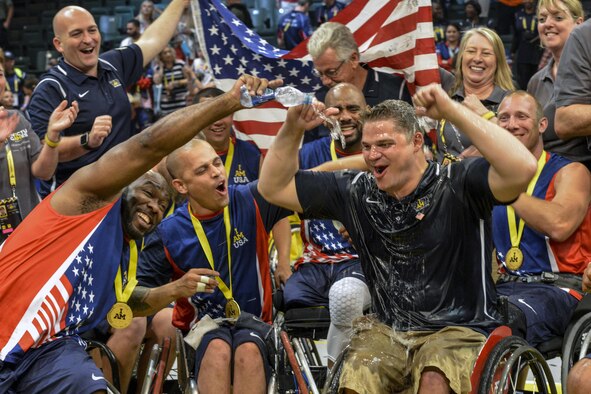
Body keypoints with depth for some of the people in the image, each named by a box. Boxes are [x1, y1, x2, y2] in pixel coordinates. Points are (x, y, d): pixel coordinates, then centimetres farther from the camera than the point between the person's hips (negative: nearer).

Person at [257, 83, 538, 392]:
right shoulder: (356, 192, 6)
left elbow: (522, 170, -29)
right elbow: (273, 188, 12)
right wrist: (292, 129, -5)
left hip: (459, 329, -4)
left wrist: (452, 110, -29)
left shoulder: (457, 185, -9)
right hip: (386, 330, 4)